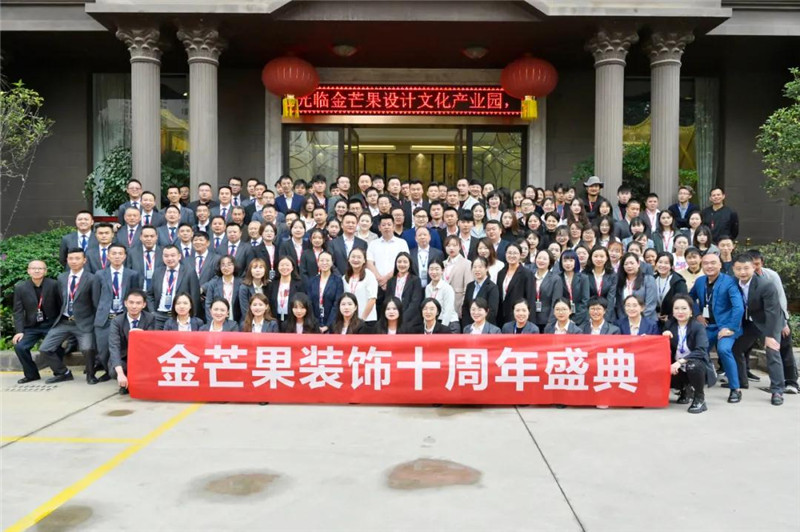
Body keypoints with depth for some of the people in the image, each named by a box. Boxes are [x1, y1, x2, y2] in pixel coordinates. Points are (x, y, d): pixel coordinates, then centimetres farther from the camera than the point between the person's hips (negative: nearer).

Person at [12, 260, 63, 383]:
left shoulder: (54, 284, -10)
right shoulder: (20, 287, -4)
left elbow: (61, 306, -5)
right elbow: (18, 311, -3)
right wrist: (19, 331, -12)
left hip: (51, 325, -2)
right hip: (31, 326, 3)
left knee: (56, 349, -14)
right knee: (19, 346, -12)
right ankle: (31, 374, 9)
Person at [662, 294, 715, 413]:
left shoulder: (698, 326, -14)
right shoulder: (670, 325, 0)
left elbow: (701, 351, -28)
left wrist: (681, 361, -38)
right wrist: (665, 338, -18)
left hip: (698, 366, -6)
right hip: (679, 369, 6)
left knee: (692, 365, -38)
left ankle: (699, 400, -13)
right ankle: (686, 390, 16)